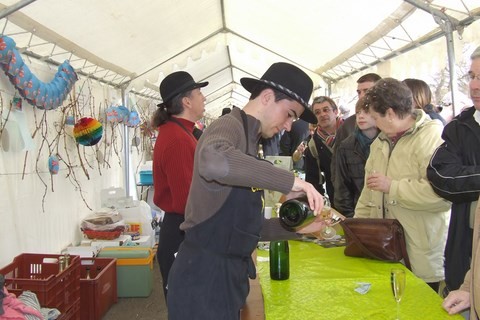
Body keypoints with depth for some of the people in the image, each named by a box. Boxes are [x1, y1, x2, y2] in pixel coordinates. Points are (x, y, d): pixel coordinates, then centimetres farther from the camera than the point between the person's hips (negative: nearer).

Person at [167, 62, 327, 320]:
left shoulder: (247, 138, 15)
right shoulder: (230, 126, -12)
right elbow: (214, 161, -40)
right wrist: (290, 181, -33)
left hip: (229, 273, 9)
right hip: (204, 273, -9)